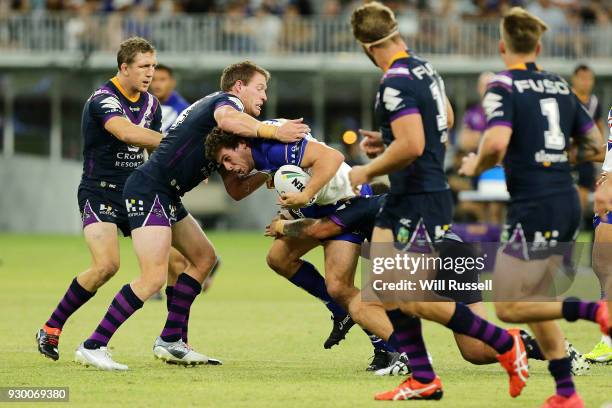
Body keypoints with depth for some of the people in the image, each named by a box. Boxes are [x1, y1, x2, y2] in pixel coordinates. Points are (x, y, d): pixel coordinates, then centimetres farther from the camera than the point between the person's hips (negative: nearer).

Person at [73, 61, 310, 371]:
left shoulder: (227, 140, 24)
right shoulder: (226, 100, -5)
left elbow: (236, 190, 24)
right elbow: (227, 119, -32)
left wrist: (265, 173, 10)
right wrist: (273, 132, -35)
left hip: (166, 197, 11)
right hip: (149, 190, -11)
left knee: (204, 258, 18)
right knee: (154, 277, -17)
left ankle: (169, 341, 19)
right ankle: (93, 347, -15)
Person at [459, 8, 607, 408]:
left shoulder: (504, 85, -9)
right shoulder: (561, 85, 12)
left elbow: (496, 144, -24)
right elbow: (595, 147, 16)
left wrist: (475, 166, -3)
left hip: (533, 210, -7)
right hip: (568, 205, 7)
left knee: (508, 308, -1)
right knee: (531, 300, 18)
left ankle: (594, 310, -19)